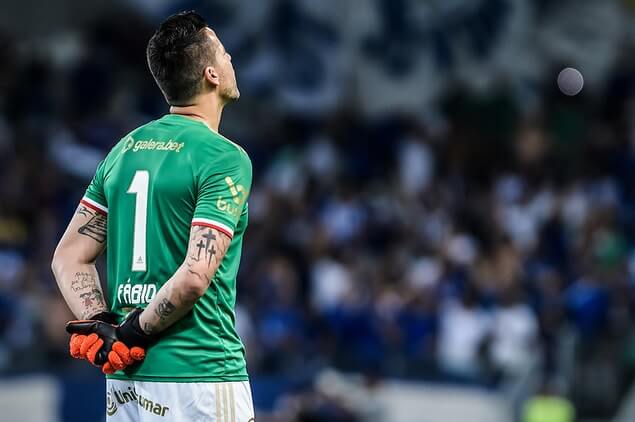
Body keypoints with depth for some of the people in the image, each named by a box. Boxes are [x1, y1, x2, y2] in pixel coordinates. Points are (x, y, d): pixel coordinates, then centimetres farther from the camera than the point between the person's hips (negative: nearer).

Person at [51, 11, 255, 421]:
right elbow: (194, 276, -20)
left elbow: (68, 258, 12)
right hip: (201, 376, -7)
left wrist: (102, 325, 2)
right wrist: (136, 332, -9)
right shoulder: (225, 158, -10)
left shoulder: (124, 151, 12)